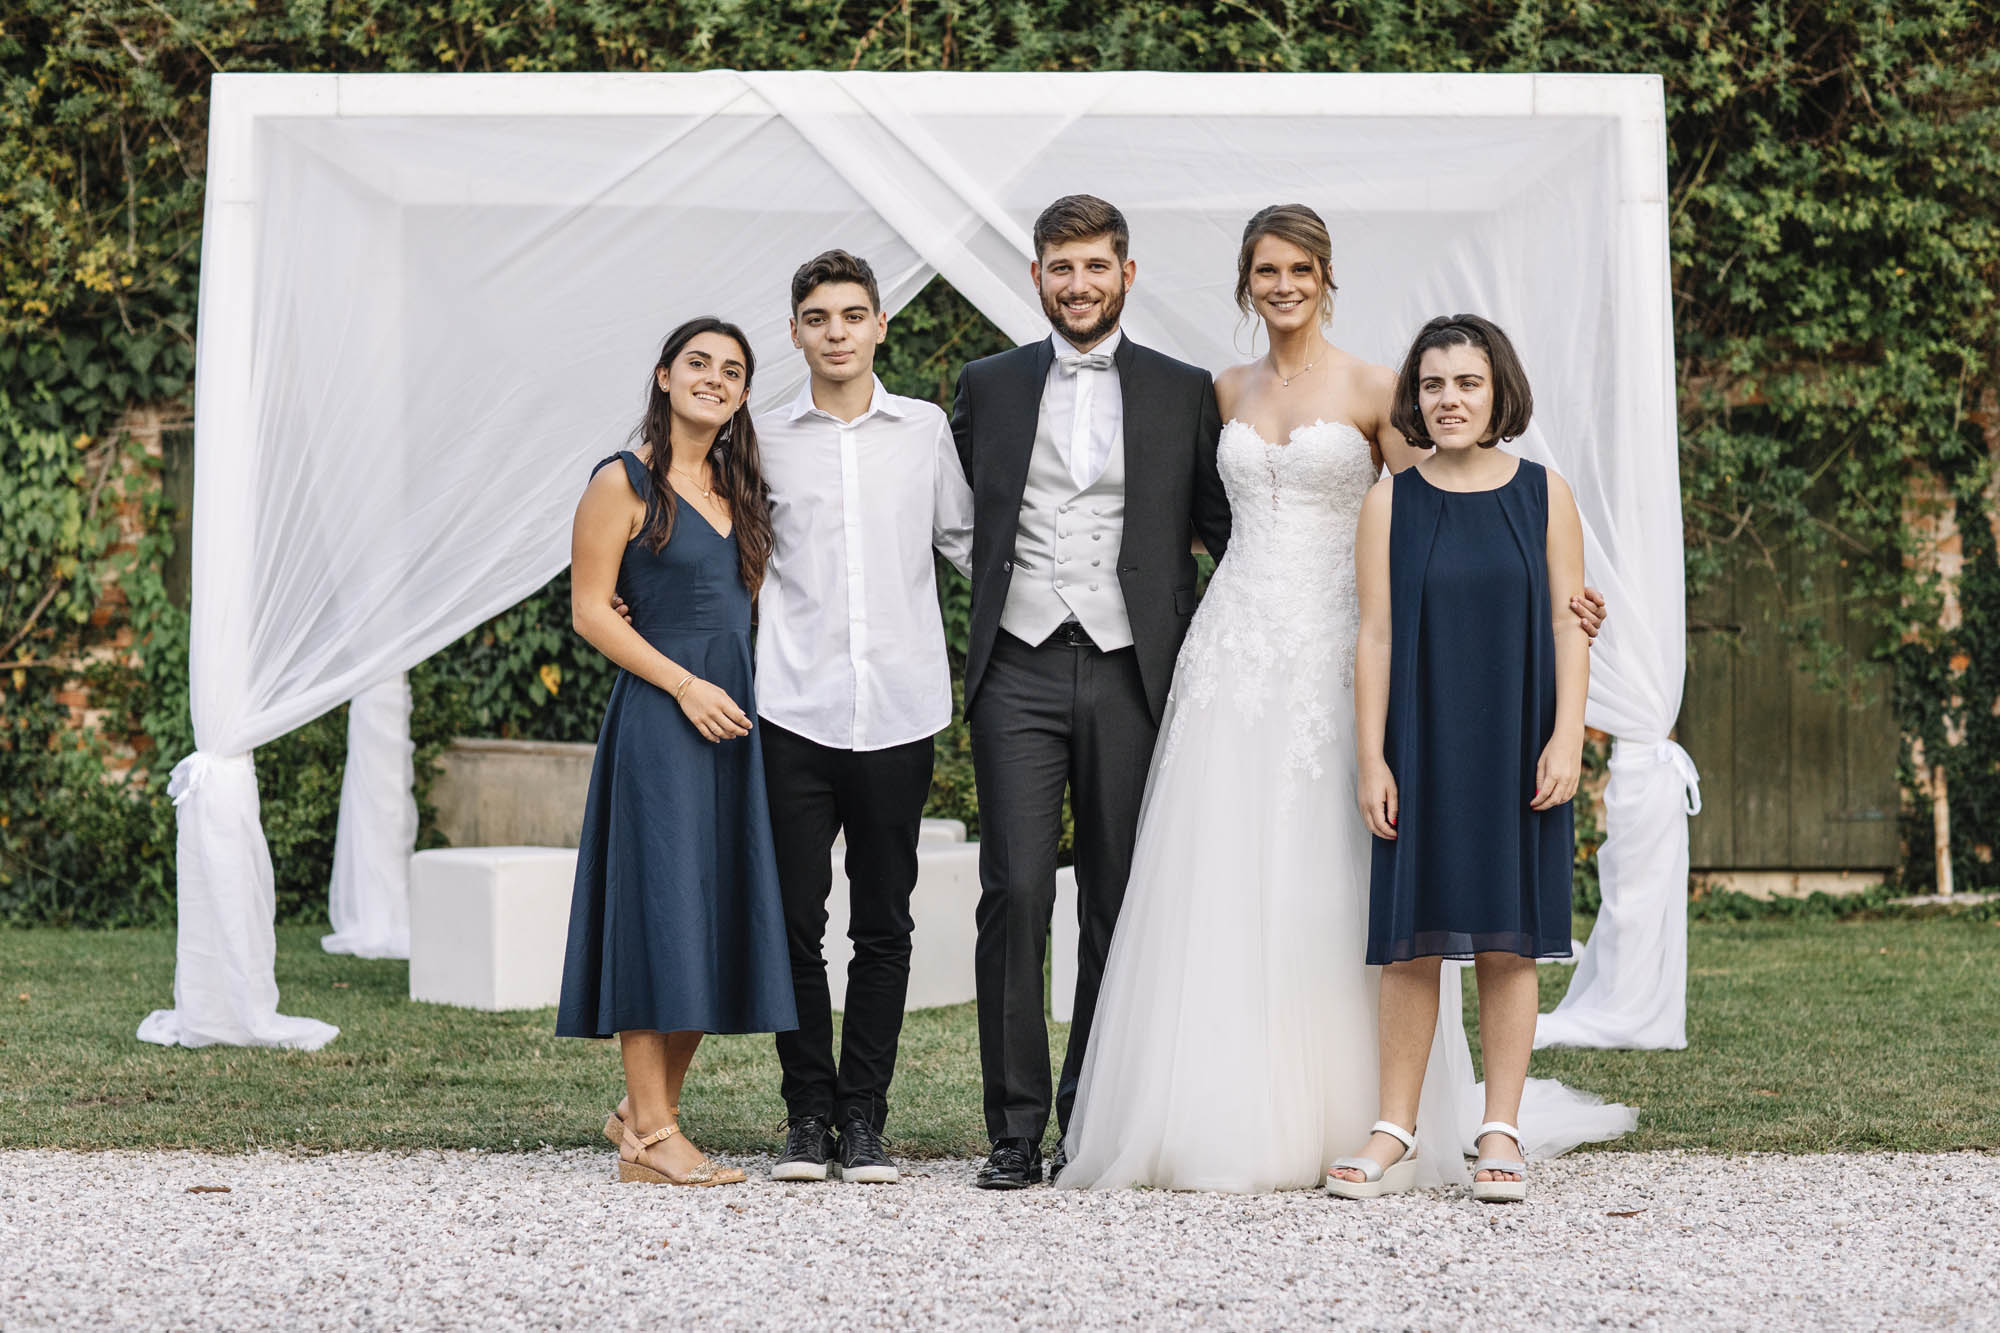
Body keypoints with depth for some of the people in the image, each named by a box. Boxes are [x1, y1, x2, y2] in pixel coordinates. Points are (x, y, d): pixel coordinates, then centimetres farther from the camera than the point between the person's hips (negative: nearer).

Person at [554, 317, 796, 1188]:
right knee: (659, 910, -7)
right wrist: (685, 685, -15)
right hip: (658, 718, -7)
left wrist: (749, 698, 6)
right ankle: (648, 1137, -4)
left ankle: (646, 1109, 19)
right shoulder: (623, 484, -4)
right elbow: (590, 609, -8)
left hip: (734, 721, 7)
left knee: (715, 920, 7)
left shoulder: (737, 487, 16)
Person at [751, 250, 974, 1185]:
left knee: (883, 927, 4)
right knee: (795, 923, 0)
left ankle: (864, 1118, 13)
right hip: (793, 712, 0)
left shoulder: (927, 430, 8)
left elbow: (968, 538, 16)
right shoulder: (764, 442, 7)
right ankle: (808, 1116, 11)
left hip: (898, 711, 1)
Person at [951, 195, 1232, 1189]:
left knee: (1119, 907, 3)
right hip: (1019, 670, 0)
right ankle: (1014, 1128, -4)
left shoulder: (1185, 395, 8)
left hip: (1132, 674, 0)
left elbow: (1227, 531, 9)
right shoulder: (987, 387, 11)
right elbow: (955, 516, 21)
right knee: (1015, 894, -8)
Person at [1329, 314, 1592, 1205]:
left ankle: (1500, 1137, 9)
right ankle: (1393, 1140, 6)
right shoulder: (1391, 503, 3)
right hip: (1421, 752, 0)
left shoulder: (1544, 496, 4)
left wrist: (1566, 740, -7)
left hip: (1515, 752, 0)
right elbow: (1375, 637, 1)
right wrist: (1371, 759, -4)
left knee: (1508, 941, 3)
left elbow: (1568, 628, 2)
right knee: (1411, 940, 1)